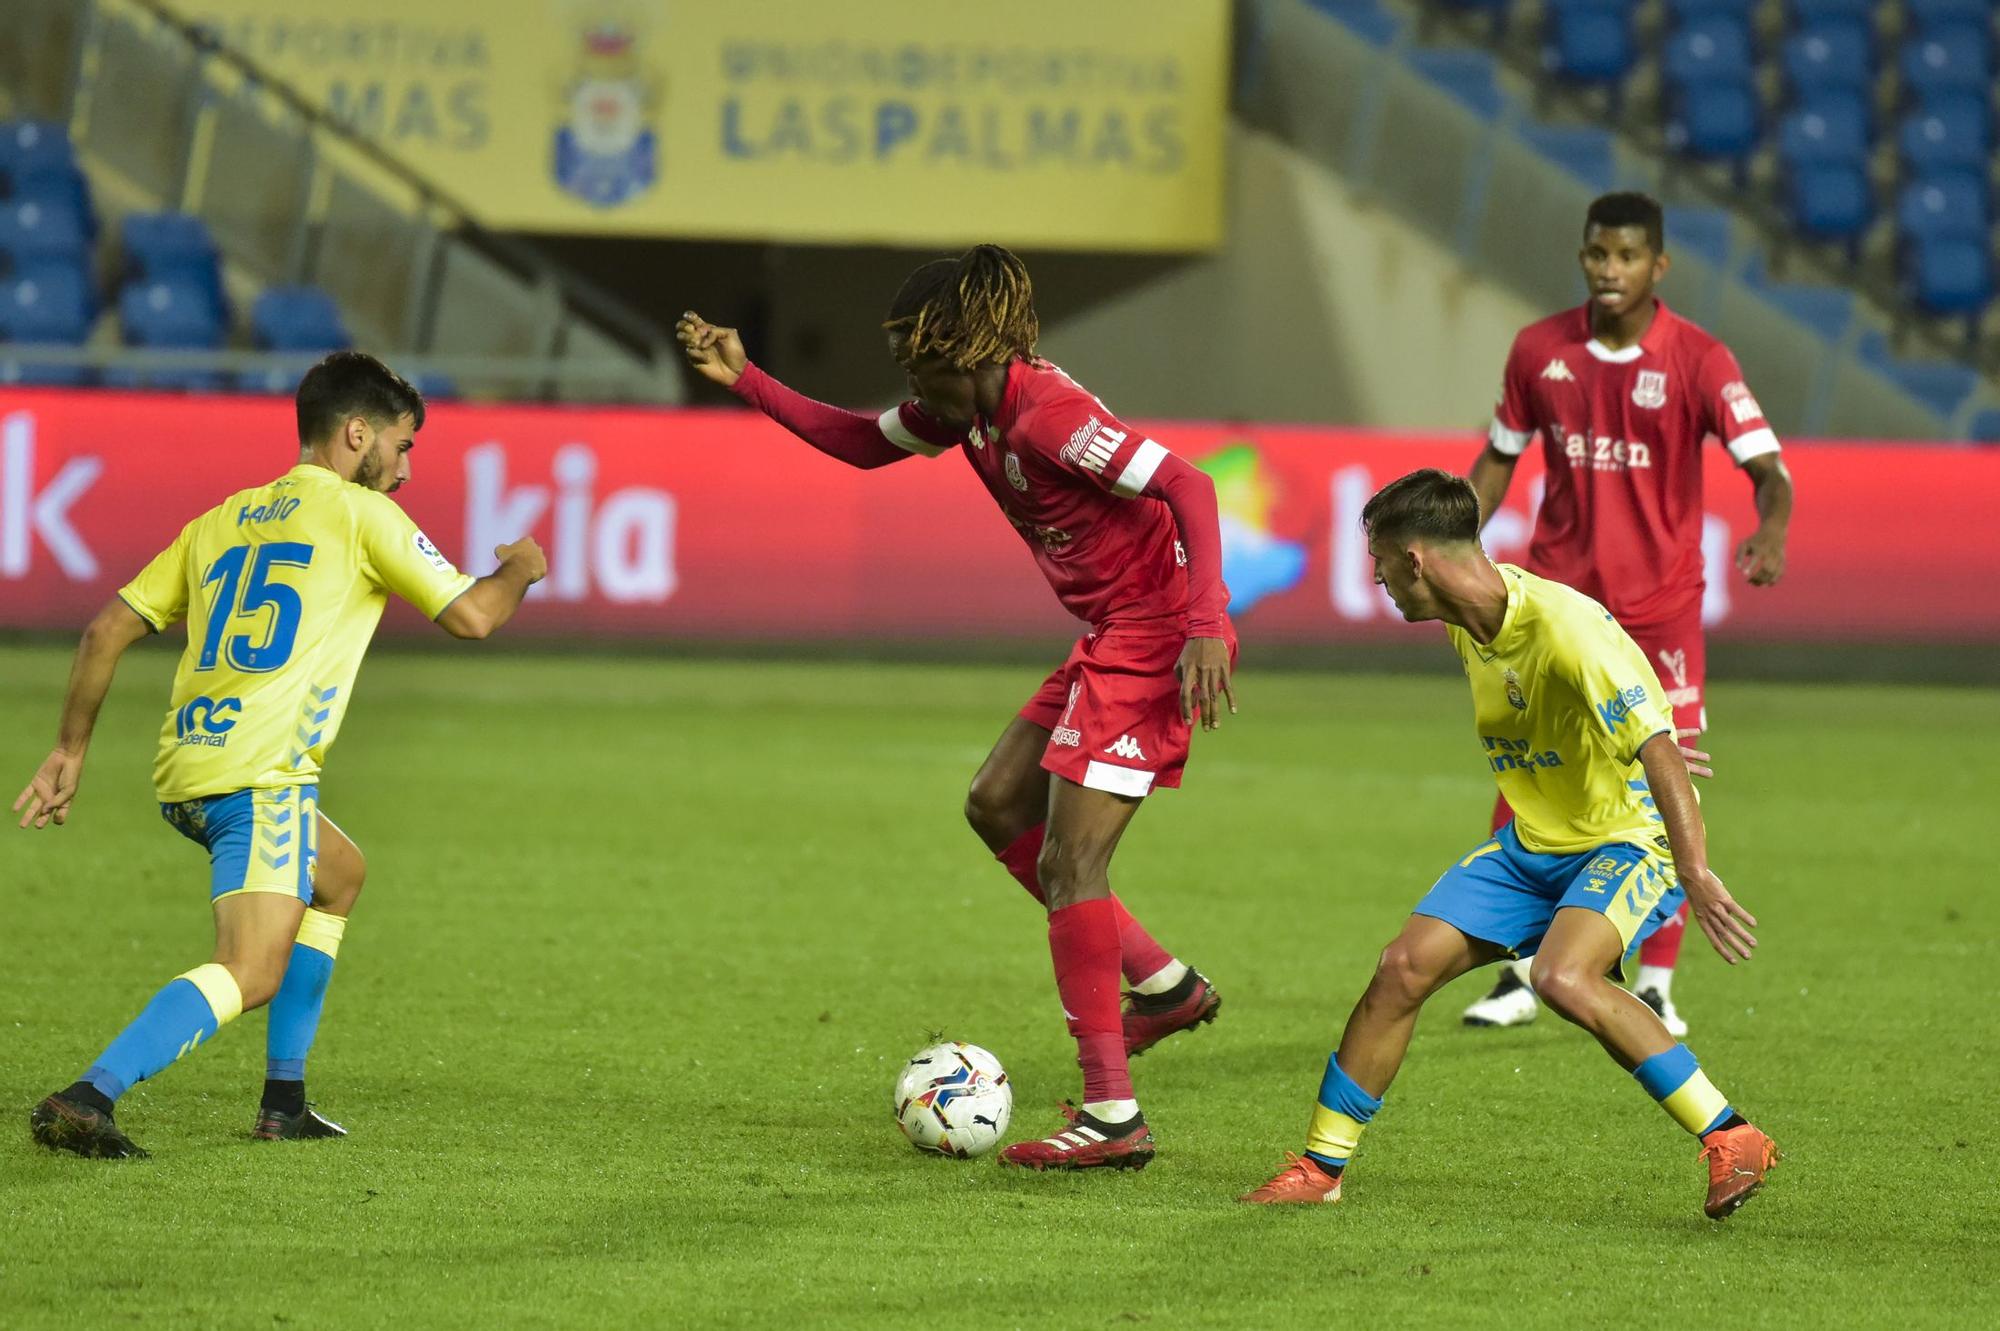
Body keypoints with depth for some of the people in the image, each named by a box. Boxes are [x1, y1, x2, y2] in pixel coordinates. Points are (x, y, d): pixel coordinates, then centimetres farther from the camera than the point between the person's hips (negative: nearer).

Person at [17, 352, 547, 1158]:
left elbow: (109, 629, 17)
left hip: (183, 771, 9)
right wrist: (519, 571, 23)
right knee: (250, 976, -16)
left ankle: (283, 1101, 25)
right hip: (261, 775, -9)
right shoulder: (361, 514, 2)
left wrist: (71, 750, 22)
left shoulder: (222, 520, 21)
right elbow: (470, 615, 2)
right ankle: (88, 1097, -35)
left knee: (339, 876, 31)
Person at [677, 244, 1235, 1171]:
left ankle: (1113, 1115, -12)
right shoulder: (967, 409, 7)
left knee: (1069, 863, -12)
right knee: (997, 807, 17)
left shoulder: (1046, 414, -22)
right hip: (1112, 638, 10)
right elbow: (862, 443, 24)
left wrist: (1207, 628, -37)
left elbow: (1188, 487, -28)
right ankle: (1162, 984, 22)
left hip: (1153, 635, -10)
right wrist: (746, 382, 15)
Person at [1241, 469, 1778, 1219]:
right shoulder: (1466, 622, 1)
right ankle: (1322, 1166, 10)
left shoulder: (1567, 628, -26)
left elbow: (1657, 749, -32)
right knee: (1405, 966, -4)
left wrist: (1696, 875, -41)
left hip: (1629, 840, -8)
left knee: (1563, 978, -33)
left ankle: (1730, 1138, -23)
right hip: (1532, 844, 8)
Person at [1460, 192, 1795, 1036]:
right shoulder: (1539, 351, 0)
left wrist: (1770, 535, -37)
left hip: (1660, 607, -2)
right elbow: (1501, 457, 13)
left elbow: (1766, 467, -16)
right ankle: (1519, 975, 8)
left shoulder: (1697, 360, -9)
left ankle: (1655, 986, 8)